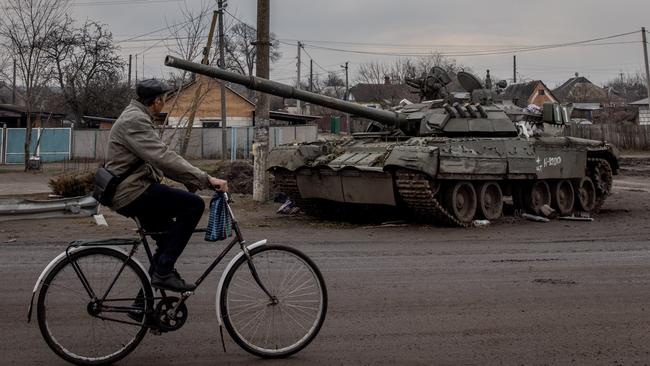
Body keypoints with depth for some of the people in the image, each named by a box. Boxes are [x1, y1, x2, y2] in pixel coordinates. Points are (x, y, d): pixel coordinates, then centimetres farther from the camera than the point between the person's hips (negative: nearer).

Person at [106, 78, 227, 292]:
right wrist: (206, 179, -29)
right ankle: (163, 271, -15)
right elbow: (164, 158, -27)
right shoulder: (135, 120, -16)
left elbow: (160, 160, 21)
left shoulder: (136, 118, 19)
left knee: (169, 234, 22)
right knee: (194, 205, -18)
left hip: (128, 193, 11)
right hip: (132, 192, -11)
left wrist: (194, 181, 13)